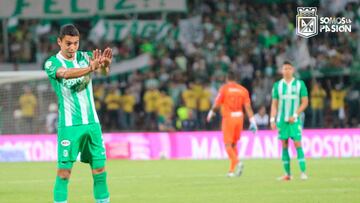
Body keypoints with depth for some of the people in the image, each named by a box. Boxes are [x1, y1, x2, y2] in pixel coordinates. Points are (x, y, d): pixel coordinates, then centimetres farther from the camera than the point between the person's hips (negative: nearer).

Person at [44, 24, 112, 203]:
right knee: (64, 171, -6)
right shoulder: (52, 64, -6)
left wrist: (105, 64, -41)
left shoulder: (85, 57, 5)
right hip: (69, 124, -4)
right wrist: (90, 67, -47)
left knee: (99, 168, 5)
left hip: (92, 121, 4)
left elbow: (103, 70, -16)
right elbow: (66, 74, -28)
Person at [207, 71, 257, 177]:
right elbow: (248, 107, 1)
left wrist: (211, 113, 15)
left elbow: (217, 104, -4)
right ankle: (232, 170, 16)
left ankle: (237, 162, -27)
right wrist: (252, 121, 0)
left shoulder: (224, 89, -4)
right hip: (239, 117, 4)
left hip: (228, 117, -4)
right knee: (234, 144, 15)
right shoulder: (243, 90, 6)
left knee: (228, 144, -2)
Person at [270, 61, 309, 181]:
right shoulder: (277, 85, 7)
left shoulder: (300, 84, 2)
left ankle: (303, 172, -11)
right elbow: (274, 104, 8)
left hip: (294, 120, -2)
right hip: (281, 120, 2)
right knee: (284, 146, 2)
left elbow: (305, 102, 1)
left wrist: (295, 115, -10)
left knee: (298, 144, -10)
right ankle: (287, 174, 6)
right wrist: (272, 119, -1)